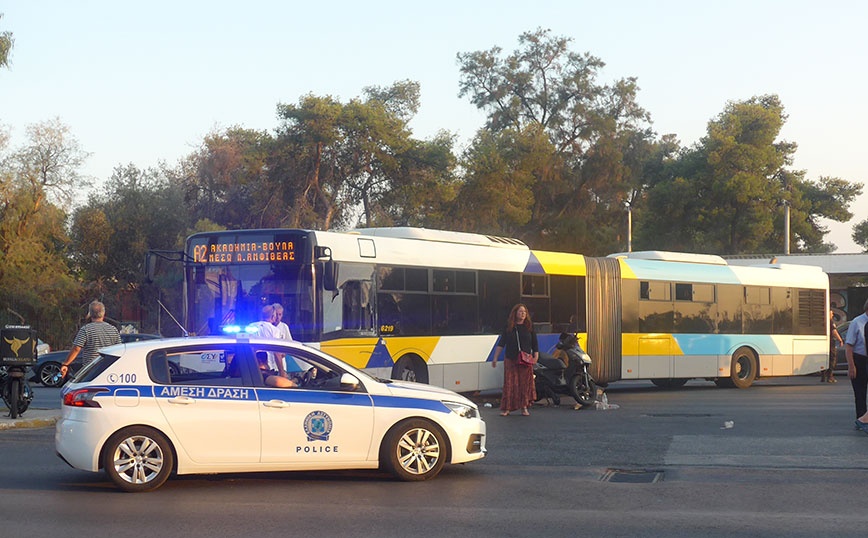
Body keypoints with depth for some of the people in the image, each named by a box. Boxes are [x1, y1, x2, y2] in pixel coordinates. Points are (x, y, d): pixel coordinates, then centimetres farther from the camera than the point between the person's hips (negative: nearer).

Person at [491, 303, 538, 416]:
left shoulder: (529, 326, 6)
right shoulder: (509, 327, 5)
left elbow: (535, 343, 9)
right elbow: (501, 343, 6)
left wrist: (536, 356, -2)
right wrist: (495, 358, 1)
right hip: (510, 359, -1)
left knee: (525, 383, 1)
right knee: (509, 383, -3)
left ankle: (524, 407, 12)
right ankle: (506, 408, 1)